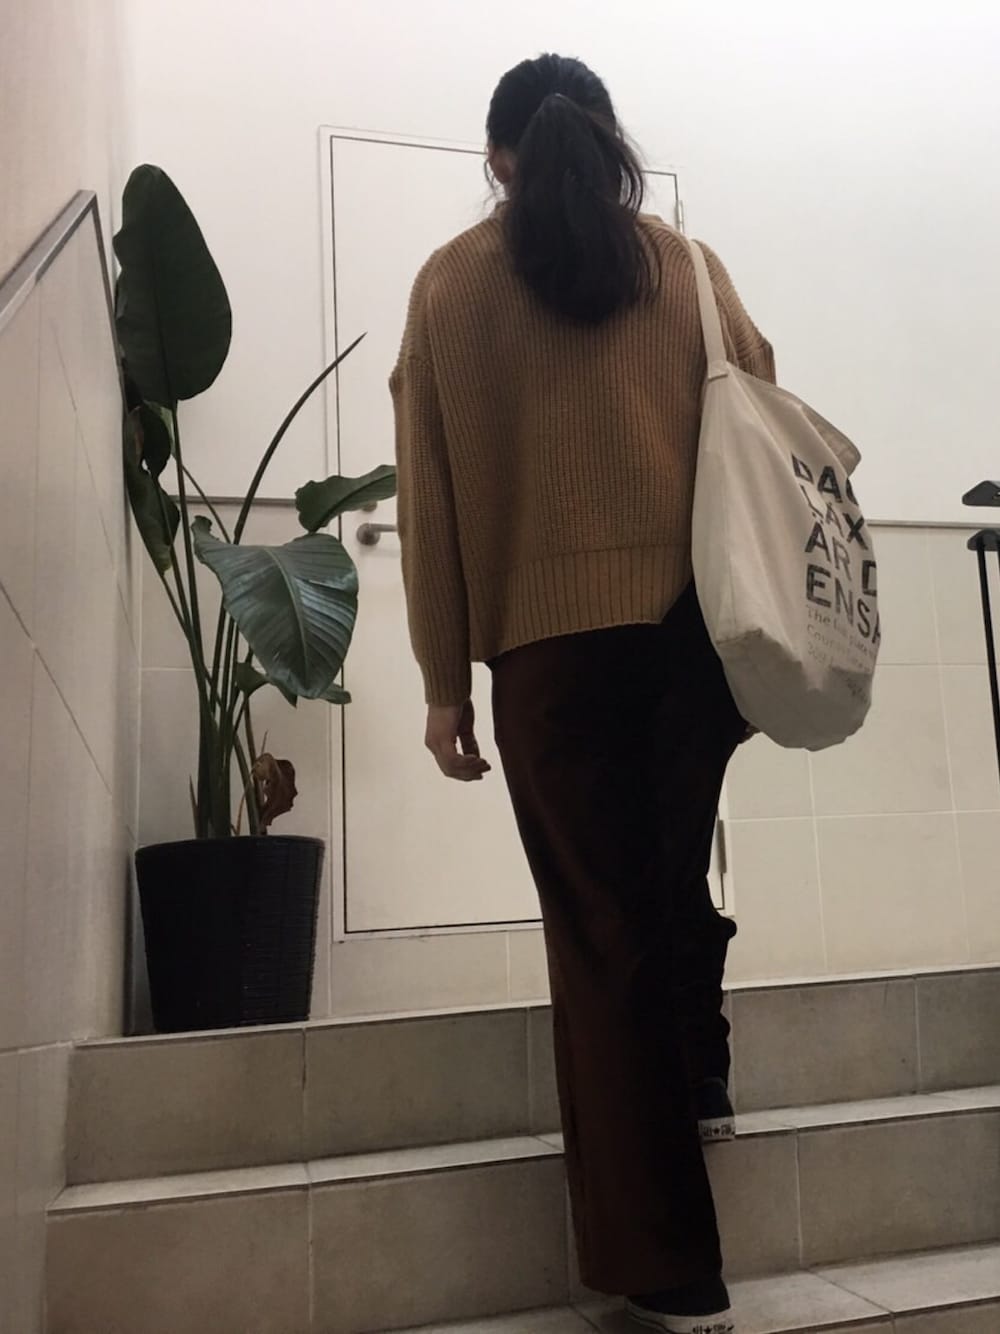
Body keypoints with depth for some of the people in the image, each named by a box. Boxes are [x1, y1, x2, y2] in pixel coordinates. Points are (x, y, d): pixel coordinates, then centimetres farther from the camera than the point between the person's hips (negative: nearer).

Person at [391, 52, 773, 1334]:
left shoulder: (454, 280, 6)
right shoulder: (689, 266, 9)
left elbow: (432, 492, 2)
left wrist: (444, 677, 5)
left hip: (551, 637, -2)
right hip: (696, 623, 2)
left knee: (599, 920, 4)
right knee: (678, 868, 25)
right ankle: (701, 1077, 37)